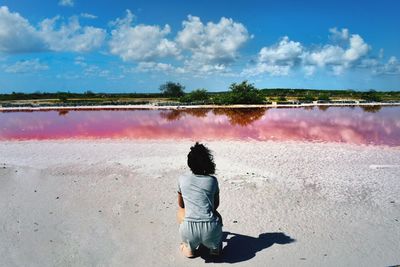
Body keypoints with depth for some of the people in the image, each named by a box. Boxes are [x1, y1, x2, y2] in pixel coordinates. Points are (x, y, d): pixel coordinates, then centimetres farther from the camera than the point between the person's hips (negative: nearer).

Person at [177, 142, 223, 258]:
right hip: (211, 231, 1)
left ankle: (189, 248, 23)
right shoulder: (212, 180, 5)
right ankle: (215, 247, 18)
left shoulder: (182, 179, 5)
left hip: (189, 232, -1)